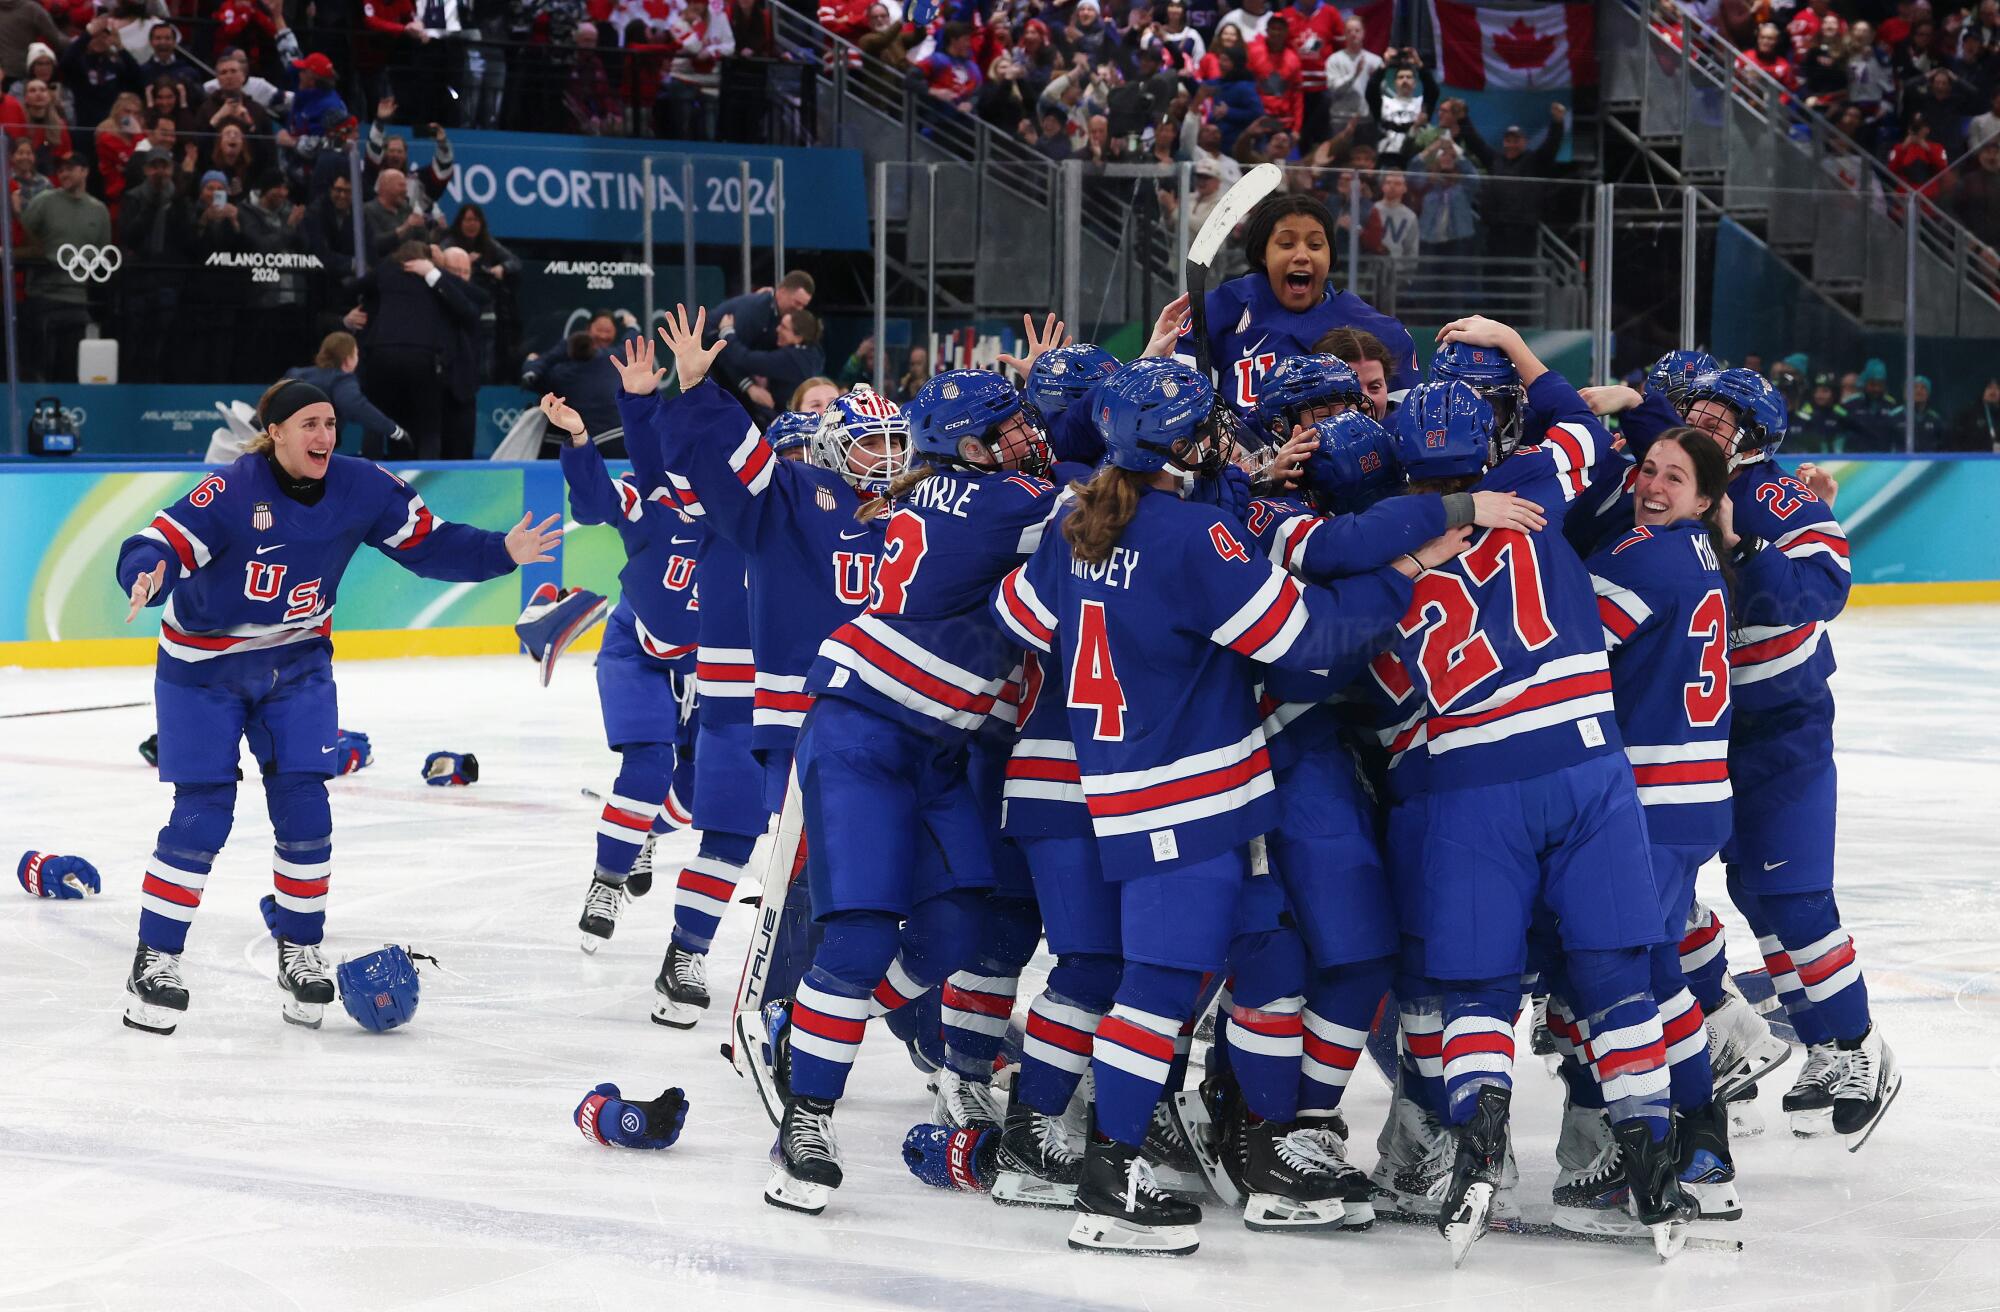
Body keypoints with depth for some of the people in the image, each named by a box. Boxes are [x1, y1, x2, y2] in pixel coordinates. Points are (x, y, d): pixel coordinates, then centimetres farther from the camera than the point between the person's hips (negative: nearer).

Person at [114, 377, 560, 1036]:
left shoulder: (362, 487, -11)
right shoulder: (231, 492, -26)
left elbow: (430, 543, -2)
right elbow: (157, 547, -33)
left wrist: (502, 552, -14)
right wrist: (148, 579, -55)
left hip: (297, 664, 4)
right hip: (204, 668, -4)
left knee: (304, 807, -2)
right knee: (202, 815, -5)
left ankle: (299, 951, 17)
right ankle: (155, 960, 8)